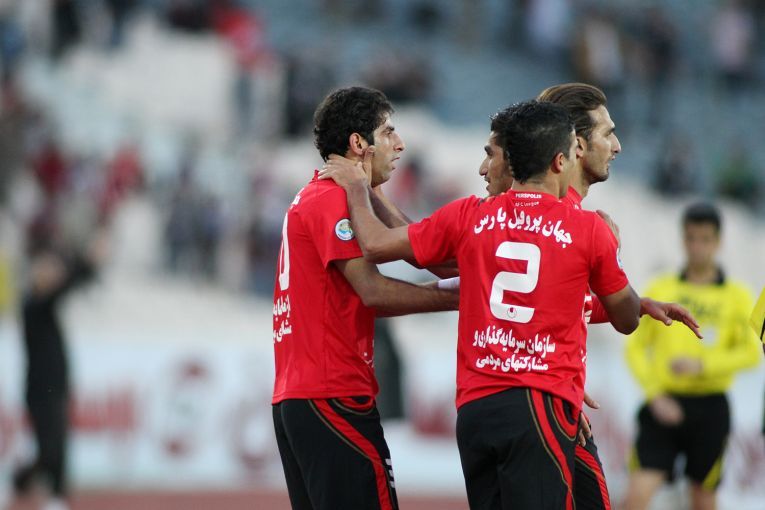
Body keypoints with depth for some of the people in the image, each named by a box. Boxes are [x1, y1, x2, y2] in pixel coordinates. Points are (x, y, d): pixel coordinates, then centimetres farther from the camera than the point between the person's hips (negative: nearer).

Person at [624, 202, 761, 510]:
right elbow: (636, 348, 5)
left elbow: (751, 352, -5)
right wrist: (655, 394, -9)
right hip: (664, 403, 0)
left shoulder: (737, 296, 4)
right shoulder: (660, 289, 7)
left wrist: (702, 365, -18)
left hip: (710, 407, 0)